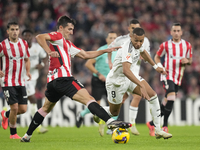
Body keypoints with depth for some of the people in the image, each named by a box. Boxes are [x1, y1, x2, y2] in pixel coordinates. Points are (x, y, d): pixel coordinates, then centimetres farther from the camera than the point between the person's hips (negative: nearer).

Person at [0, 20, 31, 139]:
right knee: (14, 107, -12)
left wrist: (28, 71, 2)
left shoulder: (24, 44, 6)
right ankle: (13, 133, 7)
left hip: (21, 82, 5)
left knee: (23, 109, 1)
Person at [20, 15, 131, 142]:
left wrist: (105, 51, 24)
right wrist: (49, 52, -24)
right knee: (88, 98, -20)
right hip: (63, 78, -10)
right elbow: (39, 37, -15)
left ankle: (28, 135, 28)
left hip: (53, 80, 10)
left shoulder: (68, 44, 27)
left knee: (46, 108, 24)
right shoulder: (58, 36, 1)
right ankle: (110, 121, -35)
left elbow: (85, 55, 28)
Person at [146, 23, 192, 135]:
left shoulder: (187, 45, 6)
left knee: (167, 102, 7)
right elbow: (157, 57, 11)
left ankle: (152, 123, 21)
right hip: (167, 75, -4)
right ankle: (165, 125, -18)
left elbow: (190, 59, 15)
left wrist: (187, 61, -9)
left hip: (178, 77, 4)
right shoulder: (166, 45, -1)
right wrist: (160, 67, -7)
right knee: (171, 97, -25)